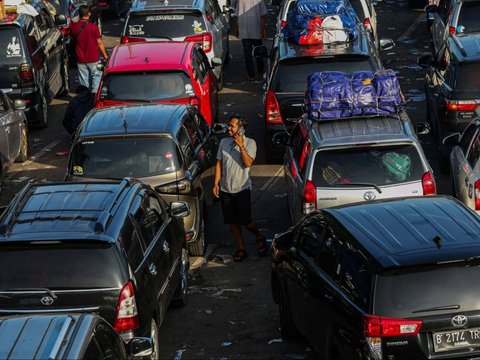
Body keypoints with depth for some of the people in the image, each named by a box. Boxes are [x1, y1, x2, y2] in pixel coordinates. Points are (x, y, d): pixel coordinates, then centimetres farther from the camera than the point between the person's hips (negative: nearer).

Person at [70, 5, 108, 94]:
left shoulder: (74, 27, -6)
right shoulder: (93, 27, -15)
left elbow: (71, 38, 13)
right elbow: (99, 43, -9)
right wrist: (105, 55, 4)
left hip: (80, 59, 3)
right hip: (93, 59, -3)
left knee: (84, 80, 12)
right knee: (96, 76, 13)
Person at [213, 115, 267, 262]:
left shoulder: (250, 143, -6)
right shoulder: (224, 142, 7)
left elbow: (248, 163, -19)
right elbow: (219, 163, 9)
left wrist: (241, 146, -26)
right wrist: (216, 183, 3)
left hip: (242, 188, -4)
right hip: (226, 189, 5)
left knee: (245, 220, -8)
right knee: (232, 222, 5)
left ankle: (260, 238, 21)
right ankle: (242, 250, 16)